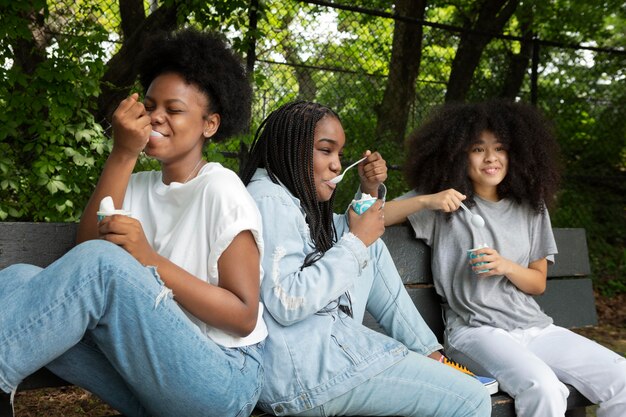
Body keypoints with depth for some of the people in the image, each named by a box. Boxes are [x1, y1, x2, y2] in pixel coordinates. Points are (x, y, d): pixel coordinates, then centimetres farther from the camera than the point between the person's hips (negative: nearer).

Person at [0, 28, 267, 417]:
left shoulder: (220, 190, -6)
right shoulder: (138, 187, 13)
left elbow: (244, 316, -10)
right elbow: (86, 247, -5)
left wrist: (149, 261, -20)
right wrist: (122, 155, -10)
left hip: (221, 381, -5)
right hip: (147, 373, 6)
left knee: (102, 262, -28)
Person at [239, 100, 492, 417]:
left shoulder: (290, 195, 13)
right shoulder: (268, 200, -16)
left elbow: (343, 234, 26)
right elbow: (286, 304, -26)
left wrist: (369, 190, 9)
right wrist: (356, 241, -18)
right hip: (302, 372, -10)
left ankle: (428, 353, 15)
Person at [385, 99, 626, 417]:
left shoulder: (530, 207, 11)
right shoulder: (442, 203, 1)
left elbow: (538, 282, 14)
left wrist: (506, 267, -8)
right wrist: (426, 201, -18)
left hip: (535, 327, 5)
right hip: (476, 329, -5)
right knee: (543, 388, -32)